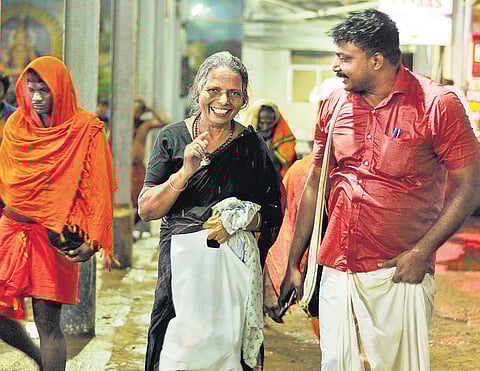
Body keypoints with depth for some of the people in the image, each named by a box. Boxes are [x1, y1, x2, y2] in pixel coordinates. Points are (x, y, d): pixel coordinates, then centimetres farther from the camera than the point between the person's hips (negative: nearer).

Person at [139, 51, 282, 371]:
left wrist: (237, 221, -13)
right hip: (180, 262, 0)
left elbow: (273, 215, 7)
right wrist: (185, 172, -15)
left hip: (235, 266, 0)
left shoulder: (251, 145, 3)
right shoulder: (173, 137, 4)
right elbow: (146, 210, -2)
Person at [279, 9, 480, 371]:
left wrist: (422, 252, -16)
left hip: (399, 274, -4)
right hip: (337, 270, 4)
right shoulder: (335, 105, 7)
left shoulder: (437, 104, -9)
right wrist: (293, 263, 12)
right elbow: (315, 185, 14)